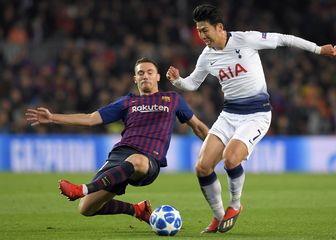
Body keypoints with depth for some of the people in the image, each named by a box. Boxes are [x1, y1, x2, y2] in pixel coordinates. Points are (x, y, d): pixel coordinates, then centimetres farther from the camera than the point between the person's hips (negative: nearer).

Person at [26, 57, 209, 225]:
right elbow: (91, 119, 17)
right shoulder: (128, 102, 23)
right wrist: (53, 118, 9)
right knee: (86, 208, -8)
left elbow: (197, 125, 32)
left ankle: (83, 190, -49)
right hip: (119, 154, 4)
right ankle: (137, 209, 14)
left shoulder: (173, 99, 22)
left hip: (149, 160, -4)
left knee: (135, 161, -44)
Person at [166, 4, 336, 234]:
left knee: (230, 159, -28)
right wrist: (177, 80, -5)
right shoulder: (207, 56, 4)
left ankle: (235, 205, 1)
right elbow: (192, 83, 18)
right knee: (202, 167, -9)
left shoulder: (245, 40, -13)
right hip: (229, 114, 6)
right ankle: (219, 216, 12)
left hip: (256, 114, -6)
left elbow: (283, 39, -5)